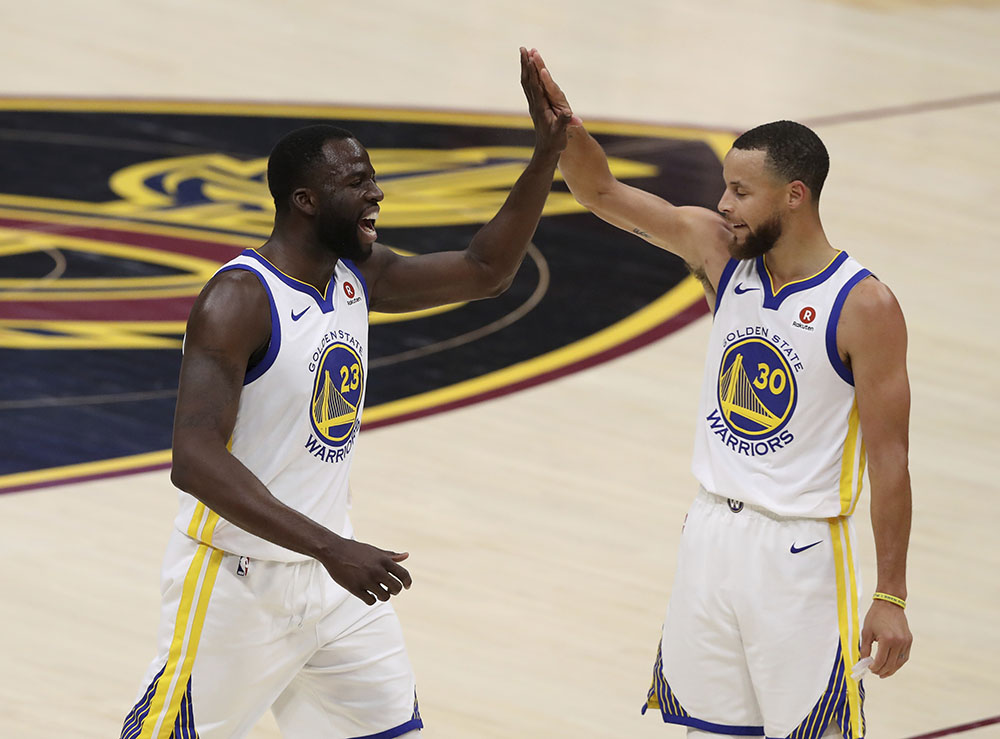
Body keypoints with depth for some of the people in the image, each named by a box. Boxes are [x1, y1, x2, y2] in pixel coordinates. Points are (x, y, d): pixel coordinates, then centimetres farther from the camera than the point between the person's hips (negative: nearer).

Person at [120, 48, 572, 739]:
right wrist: (330, 548, -36)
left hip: (331, 577, 8)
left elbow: (485, 271, 14)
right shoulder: (239, 300, -21)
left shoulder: (359, 275, 4)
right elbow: (195, 459, -30)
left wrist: (549, 151, 1)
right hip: (238, 580, -8)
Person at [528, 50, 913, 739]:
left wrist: (891, 598, -14)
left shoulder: (864, 306, -15)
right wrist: (563, 122, -19)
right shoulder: (722, 251, 2)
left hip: (800, 552, -6)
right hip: (712, 532, 6)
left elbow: (889, 458, -13)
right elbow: (603, 193, 2)